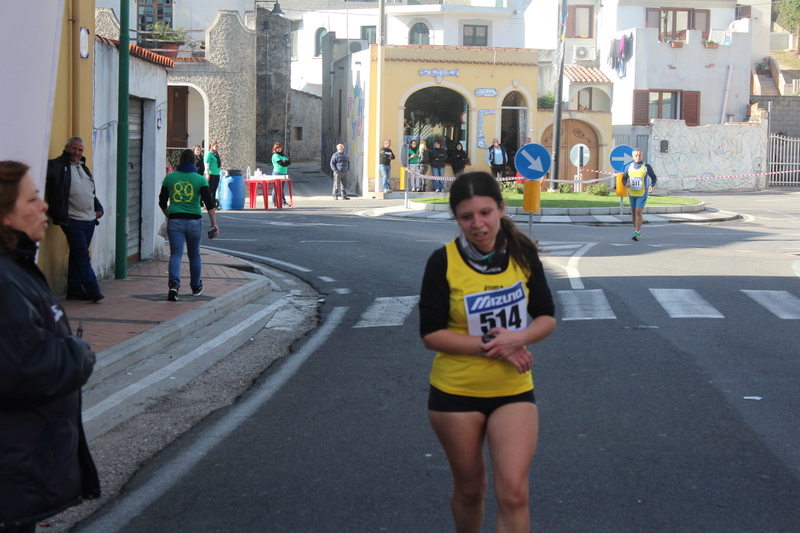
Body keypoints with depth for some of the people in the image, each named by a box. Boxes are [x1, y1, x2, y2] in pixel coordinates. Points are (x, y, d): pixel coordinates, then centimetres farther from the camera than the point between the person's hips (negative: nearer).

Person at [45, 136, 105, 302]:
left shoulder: (84, 168, 20)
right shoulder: (59, 165, -5)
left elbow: (93, 192, 27)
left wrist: (98, 208, 16)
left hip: (89, 220, 8)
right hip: (73, 220, -7)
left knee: (78, 255, 12)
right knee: (82, 255, -10)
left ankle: (74, 290, 16)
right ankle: (93, 289, -8)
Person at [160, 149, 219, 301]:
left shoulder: (169, 178, 4)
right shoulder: (200, 179, -1)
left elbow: (162, 203, 11)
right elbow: (209, 203, -9)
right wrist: (214, 224, -9)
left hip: (175, 221, 0)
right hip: (194, 221, 0)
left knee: (176, 254, -3)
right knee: (194, 255, 16)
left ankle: (174, 284, -26)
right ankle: (196, 287, 29)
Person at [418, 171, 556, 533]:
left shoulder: (522, 254, -4)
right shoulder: (443, 262, -12)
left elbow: (547, 317, 3)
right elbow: (431, 334, -12)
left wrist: (517, 338, -19)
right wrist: (490, 347, -21)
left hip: (513, 390, 1)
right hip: (456, 392, -1)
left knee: (513, 493, -10)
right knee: (469, 488, 15)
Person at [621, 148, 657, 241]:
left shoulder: (646, 167, -3)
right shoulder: (629, 167, 3)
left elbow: (654, 178, 6)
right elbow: (624, 178, 11)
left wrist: (652, 186, -13)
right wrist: (626, 184, -12)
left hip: (642, 194, -4)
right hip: (632, 194, 4)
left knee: (638, 212, -15)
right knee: (633, 212, 11)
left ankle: (636, 233, -15)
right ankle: (638, 230, 30)